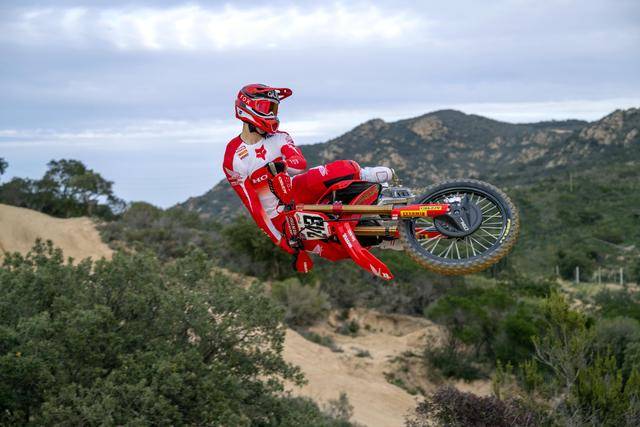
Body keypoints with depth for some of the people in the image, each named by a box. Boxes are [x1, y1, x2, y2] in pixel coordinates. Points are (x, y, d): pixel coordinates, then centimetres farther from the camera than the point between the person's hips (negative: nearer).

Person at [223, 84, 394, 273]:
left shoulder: (277, 137, -1)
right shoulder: (233, 160, -13)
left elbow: (300, 163, -20)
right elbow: (253, 206, -15)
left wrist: (281, 166, -45)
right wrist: (282, 242, -19)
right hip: (280, 215, -4)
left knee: (342, 169, -30)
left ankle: (363, 174, -9)